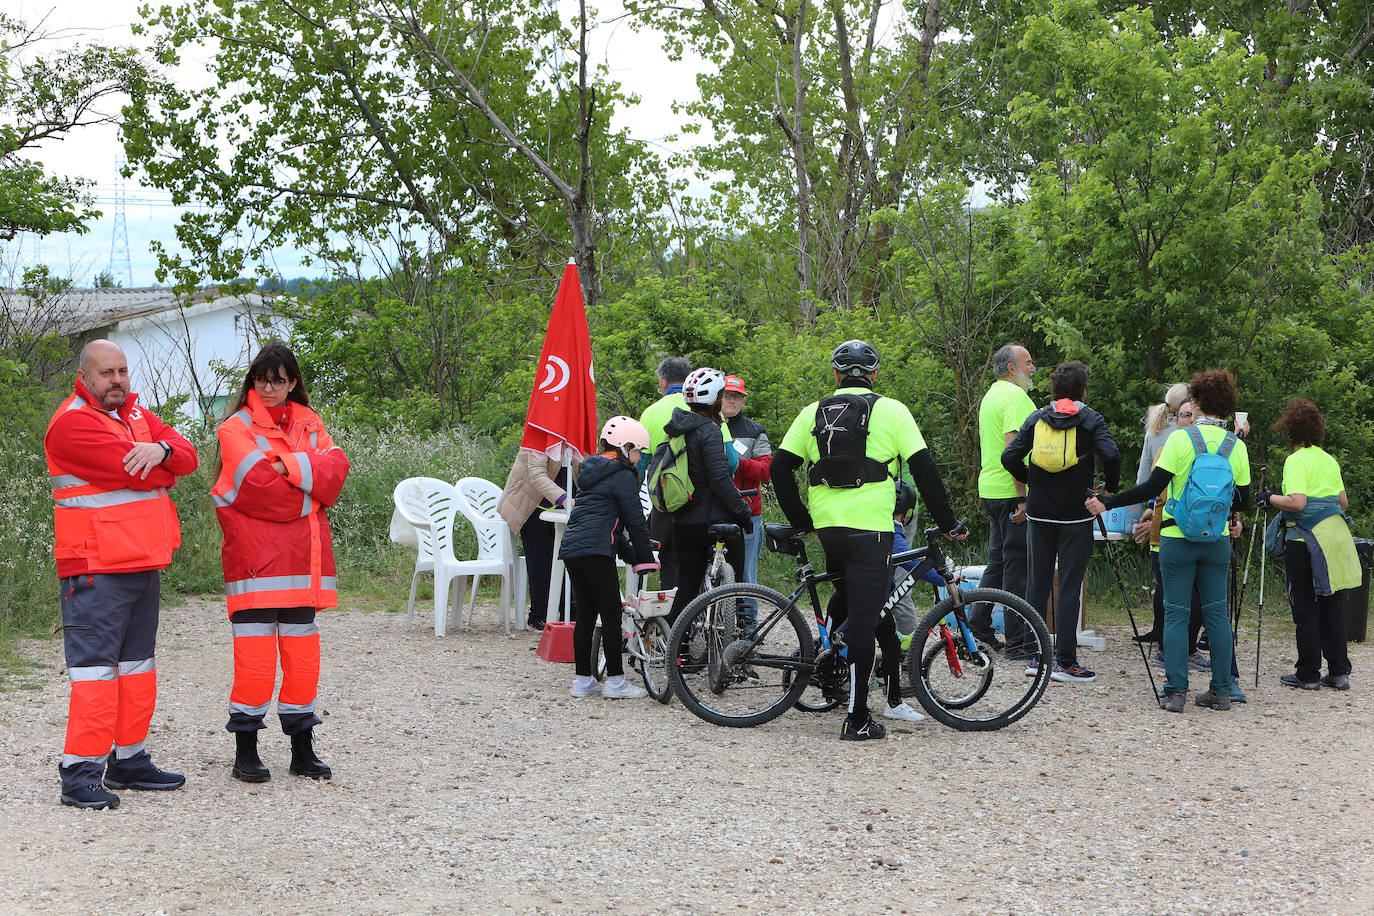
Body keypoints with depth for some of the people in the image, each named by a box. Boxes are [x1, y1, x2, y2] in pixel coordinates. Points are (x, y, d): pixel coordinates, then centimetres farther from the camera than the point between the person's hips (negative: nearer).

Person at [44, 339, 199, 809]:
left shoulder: (136, 413, 15)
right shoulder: (71, 423, -12)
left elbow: (187, 455, 4)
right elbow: (136, 471, -20)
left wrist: (162, 448, -18)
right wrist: (166, 470, 0)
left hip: (145, 565, 9)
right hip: (97, 571, -9)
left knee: (138, 664, 14)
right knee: (95, 665, -11)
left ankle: (128, 761, 24)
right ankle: (79, 773, -10)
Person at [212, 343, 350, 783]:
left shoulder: (309, 423, 16)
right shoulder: (236, 428, 2)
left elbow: (336, 465, -2)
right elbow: (257, 483, -14)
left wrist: (288, 465, -14)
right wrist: (309, 492, -5)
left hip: (304, 555, 5)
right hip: (255, 557, -5)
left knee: (303, 652, 7)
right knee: (254, 654, -8)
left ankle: (303, 748, 16)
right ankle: (245, 752, 1)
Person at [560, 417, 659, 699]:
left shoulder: (592, 472, 24)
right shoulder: (623, 475, -5)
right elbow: (635, 520, -6)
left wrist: (629, 553, 27)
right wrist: (645, 560, 1)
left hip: (570, 548, 9)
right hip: (595, 551, -9)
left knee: (586, 613, 12)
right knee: (611, 614, -2)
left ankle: (583, 680, 13)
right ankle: (615, 681, 0)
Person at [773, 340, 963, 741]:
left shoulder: (813, 413, 11)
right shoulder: (891, 411, 2)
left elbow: (780, 469, 8)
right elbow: (924, 470, -1)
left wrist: (801, 520, 18)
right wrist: (946, 523, 6)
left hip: (826, 527, 4)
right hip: (870, 528, -4)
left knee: (844, 600, 29)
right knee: (863, 617, -5)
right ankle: (857, 719, -5)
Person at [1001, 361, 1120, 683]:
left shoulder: (1036, 419, 6)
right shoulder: (1091, 420, -4)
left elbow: (1009, 457, -2)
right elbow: (1111, 455, -19)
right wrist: (1110, 487, -2)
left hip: (1039, 512, 4)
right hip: (1075, 514, -3)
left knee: (1038, 581, 10)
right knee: (1070, 586, -1)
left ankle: (1034, 656, 12)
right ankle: (1065, 661, -2)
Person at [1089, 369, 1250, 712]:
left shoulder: (1181, 438, -10)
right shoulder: (1236, 446, 2)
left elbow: (1153, 486, -16)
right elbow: (1242, 498, 9)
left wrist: (1107, 503, -11)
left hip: (1178, 539, -3)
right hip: (1218, 541, 3)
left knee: (1176, 613, 2)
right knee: (1217, 612, 10)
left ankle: (1176, 692, -1)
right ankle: (1221, 691, 11)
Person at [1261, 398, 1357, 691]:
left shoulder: (1296, 461, -11)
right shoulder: (1330, 460, 11)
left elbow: (1297, 502, -21)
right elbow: (1343, 503, 15)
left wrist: (1270, 498, -6)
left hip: (1305, 542, -7)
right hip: (1334, 540, 7)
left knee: (1305, 607, 0)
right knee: (1330, 604, 11)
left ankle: (1308, 674, 4)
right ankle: (1339, 672, 12)